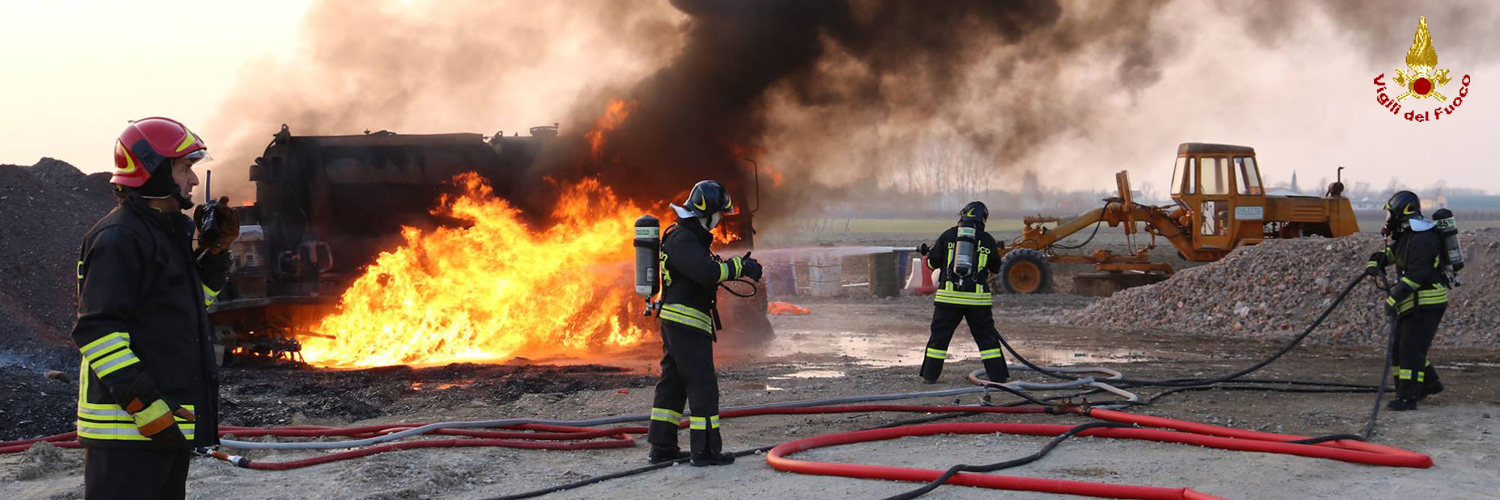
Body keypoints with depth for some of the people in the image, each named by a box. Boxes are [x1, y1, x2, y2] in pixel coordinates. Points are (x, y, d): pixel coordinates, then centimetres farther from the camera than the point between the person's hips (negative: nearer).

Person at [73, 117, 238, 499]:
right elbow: (97, 331, -21)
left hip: (170, 423, 11)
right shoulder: (119, 238, -15)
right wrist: (145, 406, -26)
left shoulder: (168, 234, 17)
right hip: (126, 426, -11)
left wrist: (215, 250, 13)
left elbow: (194, 298, 30)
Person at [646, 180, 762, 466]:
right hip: (686, 322, -11)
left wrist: (737, 267, 8)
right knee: (702, 385, -7)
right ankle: (705, 450, -5)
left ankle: (662, 448, 16)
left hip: (675, 322, 11)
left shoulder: (688, 236, 17)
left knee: (673, 383, 13)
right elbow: (708, 273, -28)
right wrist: (739, 266, -16)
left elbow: (703, 273, 22)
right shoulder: (682, 239, -17)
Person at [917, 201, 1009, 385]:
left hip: (948, 295, 0)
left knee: (940, 335, 10)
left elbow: (933, 262, 9)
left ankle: (930, 375, 12)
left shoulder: (948, 235, 4)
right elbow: (995, 269, 16)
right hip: (977, 297, 0)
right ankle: (998, 375, 7)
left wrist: (928, 253, 32)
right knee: (987, 337, 9)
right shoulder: (987, 240, 5)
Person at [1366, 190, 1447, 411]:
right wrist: (1375, 262, -3)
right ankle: (1430, 383, 29)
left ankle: (1408, 397, -11)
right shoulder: (1406, 234, 12)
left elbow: (1416, 274, -29)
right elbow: (1391, 252, 20)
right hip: (1413, 302, 11)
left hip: (1427, 303, -11)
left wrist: (1394, 297, -33)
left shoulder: (1422, 239, -21)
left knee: (1411, 349, -12)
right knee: (1399, 346, 16)